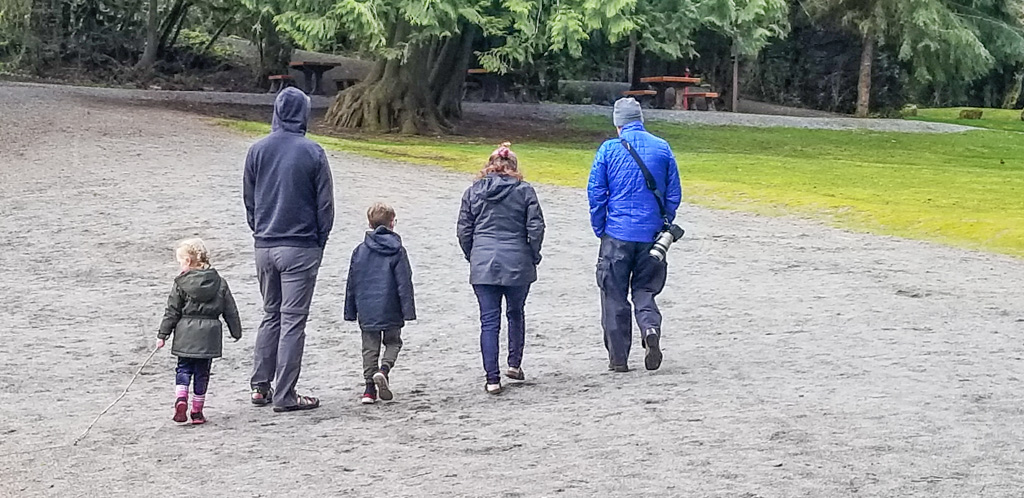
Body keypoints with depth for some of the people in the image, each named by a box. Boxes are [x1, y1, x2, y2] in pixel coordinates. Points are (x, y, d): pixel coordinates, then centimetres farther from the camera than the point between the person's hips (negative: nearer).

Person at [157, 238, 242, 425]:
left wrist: (163, 335, 4)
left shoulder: (181, 283, -4)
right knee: (202, 372, 8)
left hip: (186, 334, -2)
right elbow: (230, 311, 8)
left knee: (184, 368, 11)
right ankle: (197, 411, 11)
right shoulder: (220, 283, 4)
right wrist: (236, 331, 18)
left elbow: (172, 312, -3)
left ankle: (181, 399, -12)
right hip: (209, 333, 2)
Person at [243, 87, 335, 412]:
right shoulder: (312, 153, -9)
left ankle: (260, 386, 18)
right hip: (300, 248, -4)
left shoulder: (257, 150, 2)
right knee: (293, 321, 0)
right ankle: (284, 396, 2)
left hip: (264, 247, 4)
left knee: (270, 316, 18)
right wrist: (319, 243, 7)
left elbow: (248, 199, 9)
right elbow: (325, 203, -5)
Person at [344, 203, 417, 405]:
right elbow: (404, 283, -7)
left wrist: (350, 311, 15)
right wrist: (408, 310, -4)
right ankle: (384, 369, -13)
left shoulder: (360, 250, 4)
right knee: (393, 342, 14)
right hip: (390, 311, -2)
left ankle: (370, 389, 3)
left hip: (366, 310, 2)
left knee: (370, 348, 10)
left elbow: (351, 283, 8)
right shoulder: (397, 251, -5)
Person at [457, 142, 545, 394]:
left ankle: (492, 378, -3)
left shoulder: (473, 192, 6)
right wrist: (533, 256, 8)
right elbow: (536, 227, -5)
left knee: (489, 321, 1)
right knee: (516, 313, 21)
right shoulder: (524, 191, 0)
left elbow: (464, 231, 5)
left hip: (483, 266, 1)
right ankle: (514, 363, 22)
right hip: (517, 264, -1)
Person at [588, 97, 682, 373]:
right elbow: (674, 193, 5)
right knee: (644, 289, 15)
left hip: (617, 234, -2)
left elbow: (595, 193, -4)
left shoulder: (608, 149, -4)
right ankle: (651, 327, -14)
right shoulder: (662, 148, 2)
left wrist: (600, 230, 7)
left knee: (614, 295, 7)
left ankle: (618, 357, 10)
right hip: (650, 234, 2)